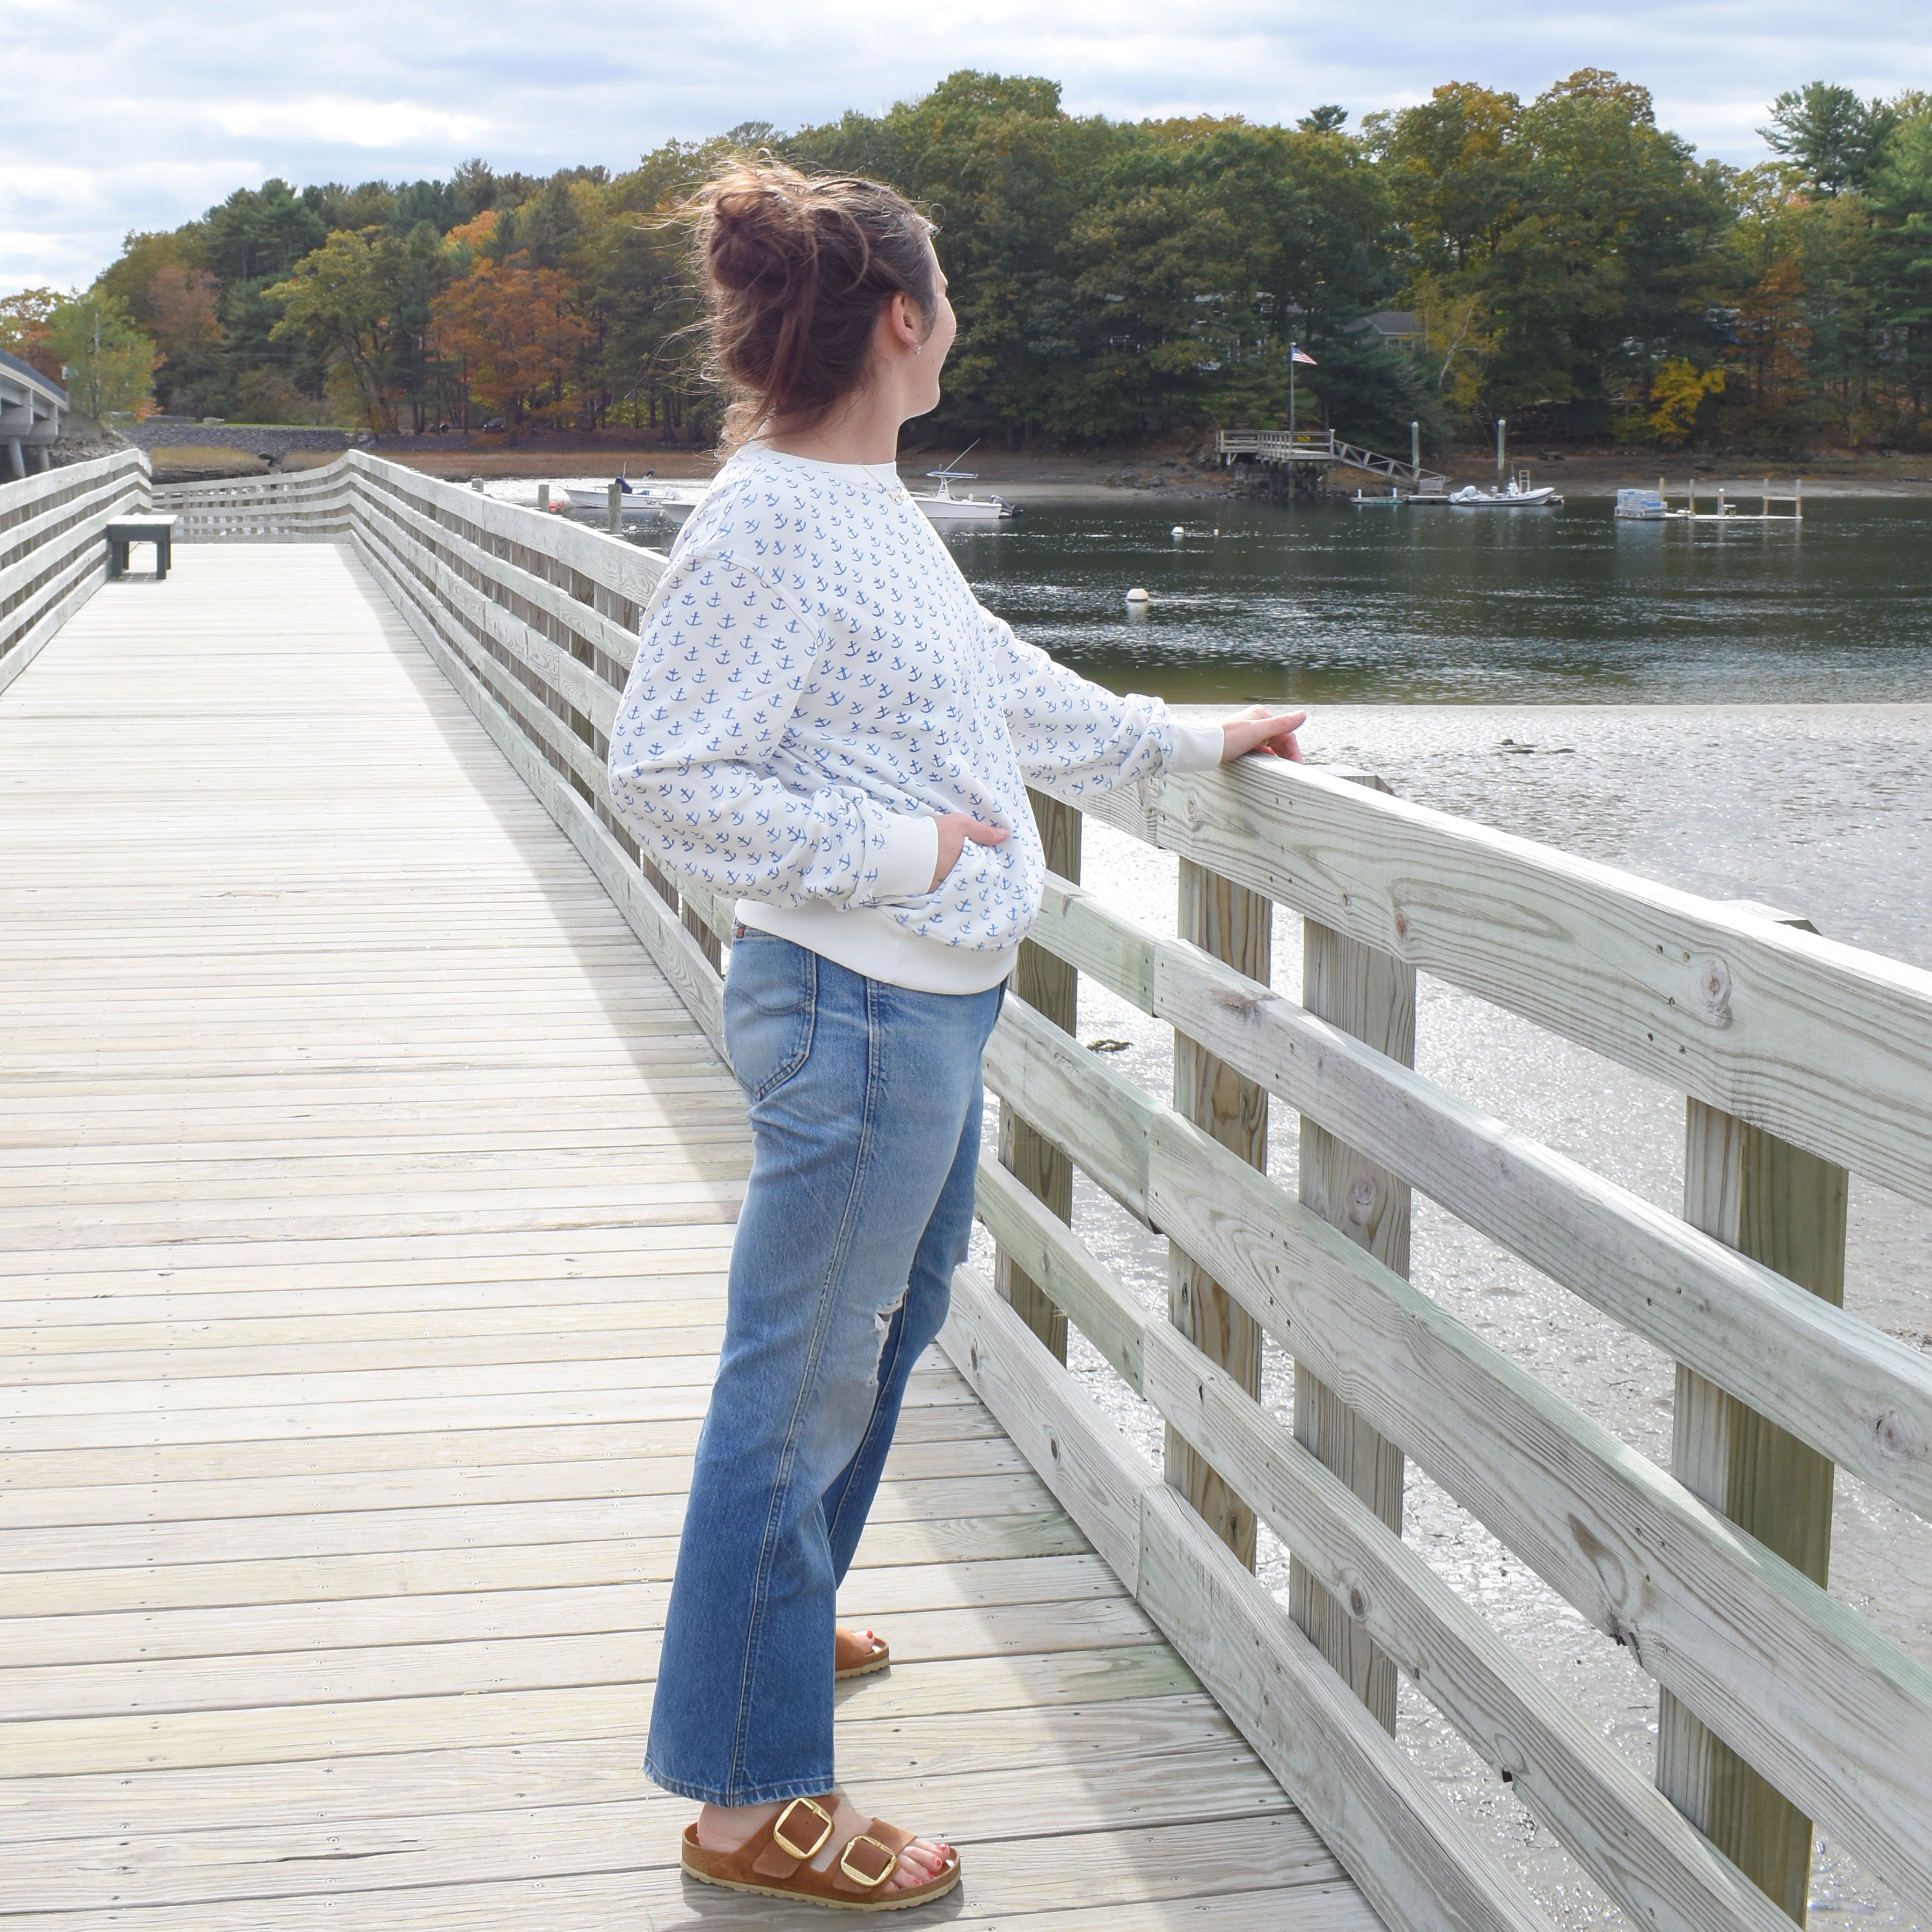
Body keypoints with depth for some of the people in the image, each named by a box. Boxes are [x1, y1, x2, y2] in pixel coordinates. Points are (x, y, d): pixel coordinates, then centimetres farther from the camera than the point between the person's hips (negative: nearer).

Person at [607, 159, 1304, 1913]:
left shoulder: (875, 501, 9)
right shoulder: (767, 524, -20)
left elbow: (1002, 684, 20)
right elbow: (663, 776, -21)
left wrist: (1194, 740, 24)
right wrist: (900, 850, -19)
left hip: (935, 995, 10)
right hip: (855, 1007, -10)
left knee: (888, 1320, 25)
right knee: (801, 1385, -1)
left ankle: (773, 1616, 46)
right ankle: (750, 1800, 11)